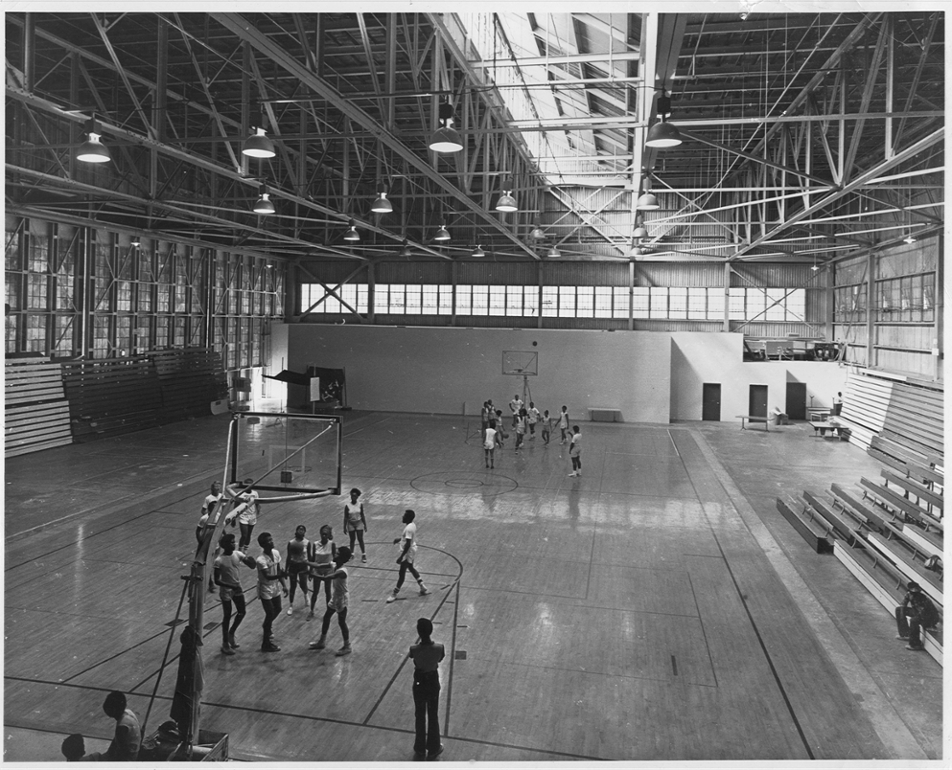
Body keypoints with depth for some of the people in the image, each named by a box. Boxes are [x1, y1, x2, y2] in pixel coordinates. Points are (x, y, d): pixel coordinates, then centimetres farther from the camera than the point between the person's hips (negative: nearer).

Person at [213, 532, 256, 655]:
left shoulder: (238, 554, -7)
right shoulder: (219, 560, -22)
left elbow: (252, 566, -5)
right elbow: (217, 581, -20)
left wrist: (249, 559, -27)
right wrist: (231, 586, -28)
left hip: (238, 588, 5)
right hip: (226, 591, -5)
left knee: (242, 612, 12)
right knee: (227, 616, 5)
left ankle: (231, 633, 37)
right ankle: (225, 644, 21)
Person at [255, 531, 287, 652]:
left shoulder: (276, 553, -5)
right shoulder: (261, 560, -29)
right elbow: (267, 576, -35)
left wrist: (283, 585, 2)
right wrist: (280, 575, -51)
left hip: (275, 588, 7)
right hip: (265, 590, -7)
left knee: (278, 610, 22)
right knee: (270, 614, 0)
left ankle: (266, 627, 51)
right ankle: (266, 644, 15)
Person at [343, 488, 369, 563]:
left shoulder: (360, 505, -7)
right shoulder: (347, 505, -10)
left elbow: (362, 515, 1)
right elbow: (345, 517, -4)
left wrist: (365, 525, 3)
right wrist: (345, 527, -3)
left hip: (359, 523, 0)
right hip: (351, 524, 0)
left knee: (360, 539, -2)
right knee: (352, 540, 10)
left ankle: (363, 555, 7)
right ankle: (351, 553, 28)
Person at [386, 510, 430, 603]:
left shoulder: (409, 528, -28)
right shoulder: (411, 525, 2)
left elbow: (408, 544, -29)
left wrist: (401, 556, -28)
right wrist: (399, 538, 16)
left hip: (407, 552, -10)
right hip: (411, 551, 10)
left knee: (402, 573, 1)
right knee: (411, 568, 24)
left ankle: (394, 594, 12)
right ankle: (423, 588, 29)